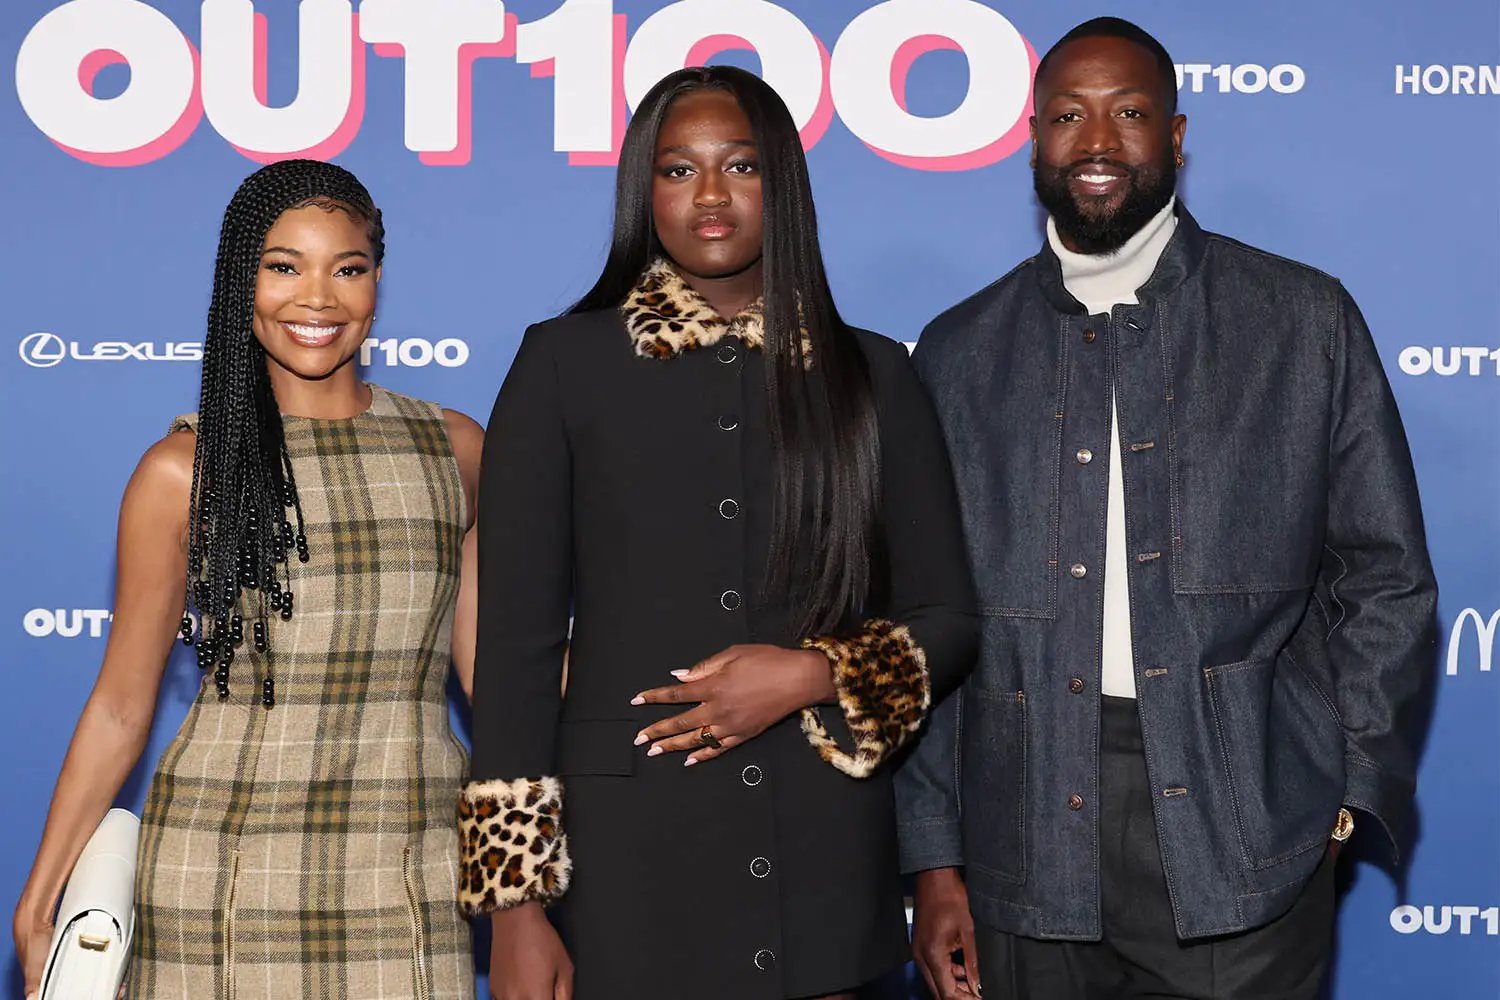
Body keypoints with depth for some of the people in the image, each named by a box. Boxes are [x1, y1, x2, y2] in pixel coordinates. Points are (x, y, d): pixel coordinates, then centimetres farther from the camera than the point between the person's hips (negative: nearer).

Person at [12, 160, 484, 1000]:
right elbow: (121, 706, 4)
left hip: (414, 872, 2)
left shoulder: (455, 450, 8)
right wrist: (39, 905, 3)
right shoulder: (185, 471, 0)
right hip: (228, 872, -2)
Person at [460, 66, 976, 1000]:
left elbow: (947, 623, 9)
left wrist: (817, 675, -11)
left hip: (826, 858, 2)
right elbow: (517, 643, -1)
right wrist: (515, 903, -6)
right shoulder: (565, 364, 1)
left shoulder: (871, 374, 6)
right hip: (627, 858, -1)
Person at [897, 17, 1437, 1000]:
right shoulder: (960, 352, 9)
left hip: (1240, 843, -1)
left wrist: (1345, 800, -2)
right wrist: (935, 862, 4)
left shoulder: (1305, 320, 5)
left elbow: (1385, 579, 6)